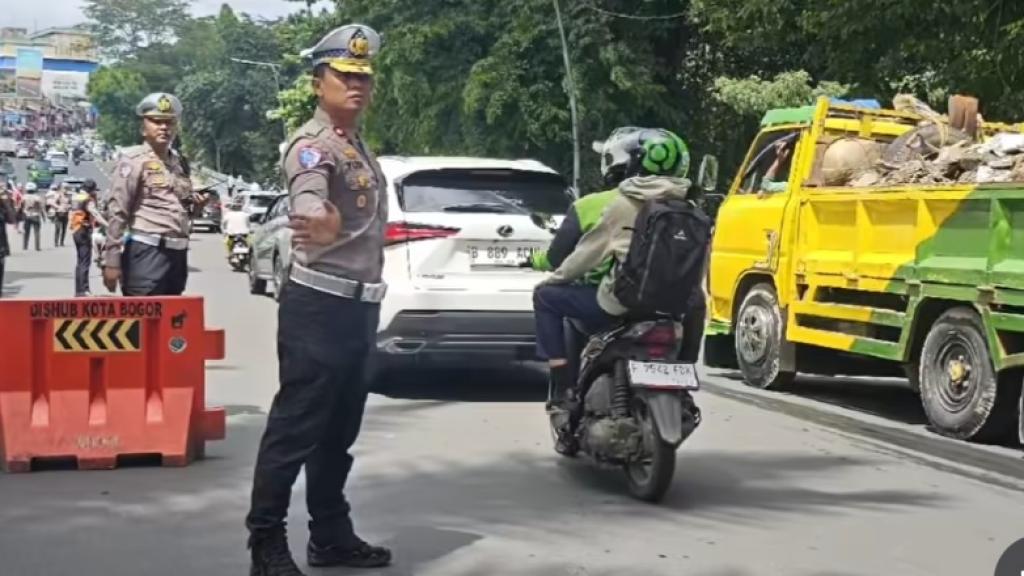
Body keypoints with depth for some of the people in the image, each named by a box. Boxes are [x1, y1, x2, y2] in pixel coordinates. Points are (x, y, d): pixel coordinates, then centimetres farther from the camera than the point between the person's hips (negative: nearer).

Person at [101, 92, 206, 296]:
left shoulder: (178, 161, 18)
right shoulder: (133, 160, -5)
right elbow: (117, 212, -11)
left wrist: (194, 205, 9)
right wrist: (111, 261, -17)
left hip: (177, 253, 8)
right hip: (147, 252, -8)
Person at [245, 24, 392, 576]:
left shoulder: (359, 146, 16)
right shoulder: (313, 143, -14)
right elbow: (308, 195, -38)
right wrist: (317, 221, -58)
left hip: (358, 305, 9)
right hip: (318, 305, -9)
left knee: (339, 429, 15)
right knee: (295, 426, -6)